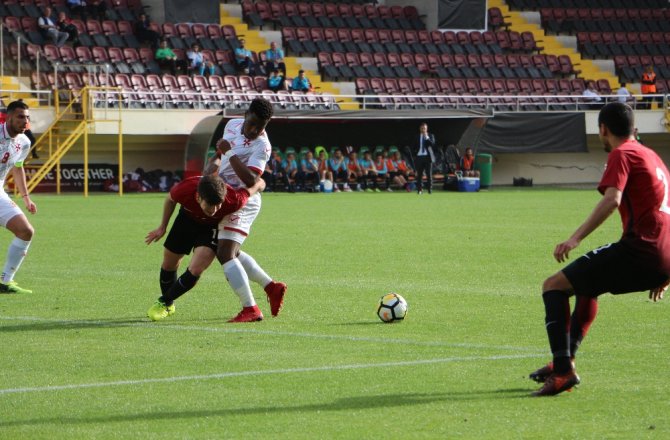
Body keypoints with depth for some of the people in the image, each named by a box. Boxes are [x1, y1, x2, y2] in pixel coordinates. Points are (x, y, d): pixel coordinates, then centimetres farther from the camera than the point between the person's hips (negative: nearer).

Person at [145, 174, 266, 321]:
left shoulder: (233, 200, -43)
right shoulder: (184, 189, -38)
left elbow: (259, 183, -26)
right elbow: (170, 199, -11)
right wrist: (162, 227, -1)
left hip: (214, 226, -2)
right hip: (188, 218, 2)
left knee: (195, 271, -17)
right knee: (169, 263, 12)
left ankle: (165, 303, 8)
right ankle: (168, 304, 41)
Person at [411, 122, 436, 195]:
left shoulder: (430, 136, 7)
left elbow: (432, 144, -9)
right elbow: (414, 147, 14)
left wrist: (427, 137, -14)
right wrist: (414, 155, 4)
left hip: (428, 157, -1)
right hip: (419, 156, 1)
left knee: (429, 174, -3)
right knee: (419, 174, 0)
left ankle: (430, 189, 1)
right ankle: (419, 189, 4)